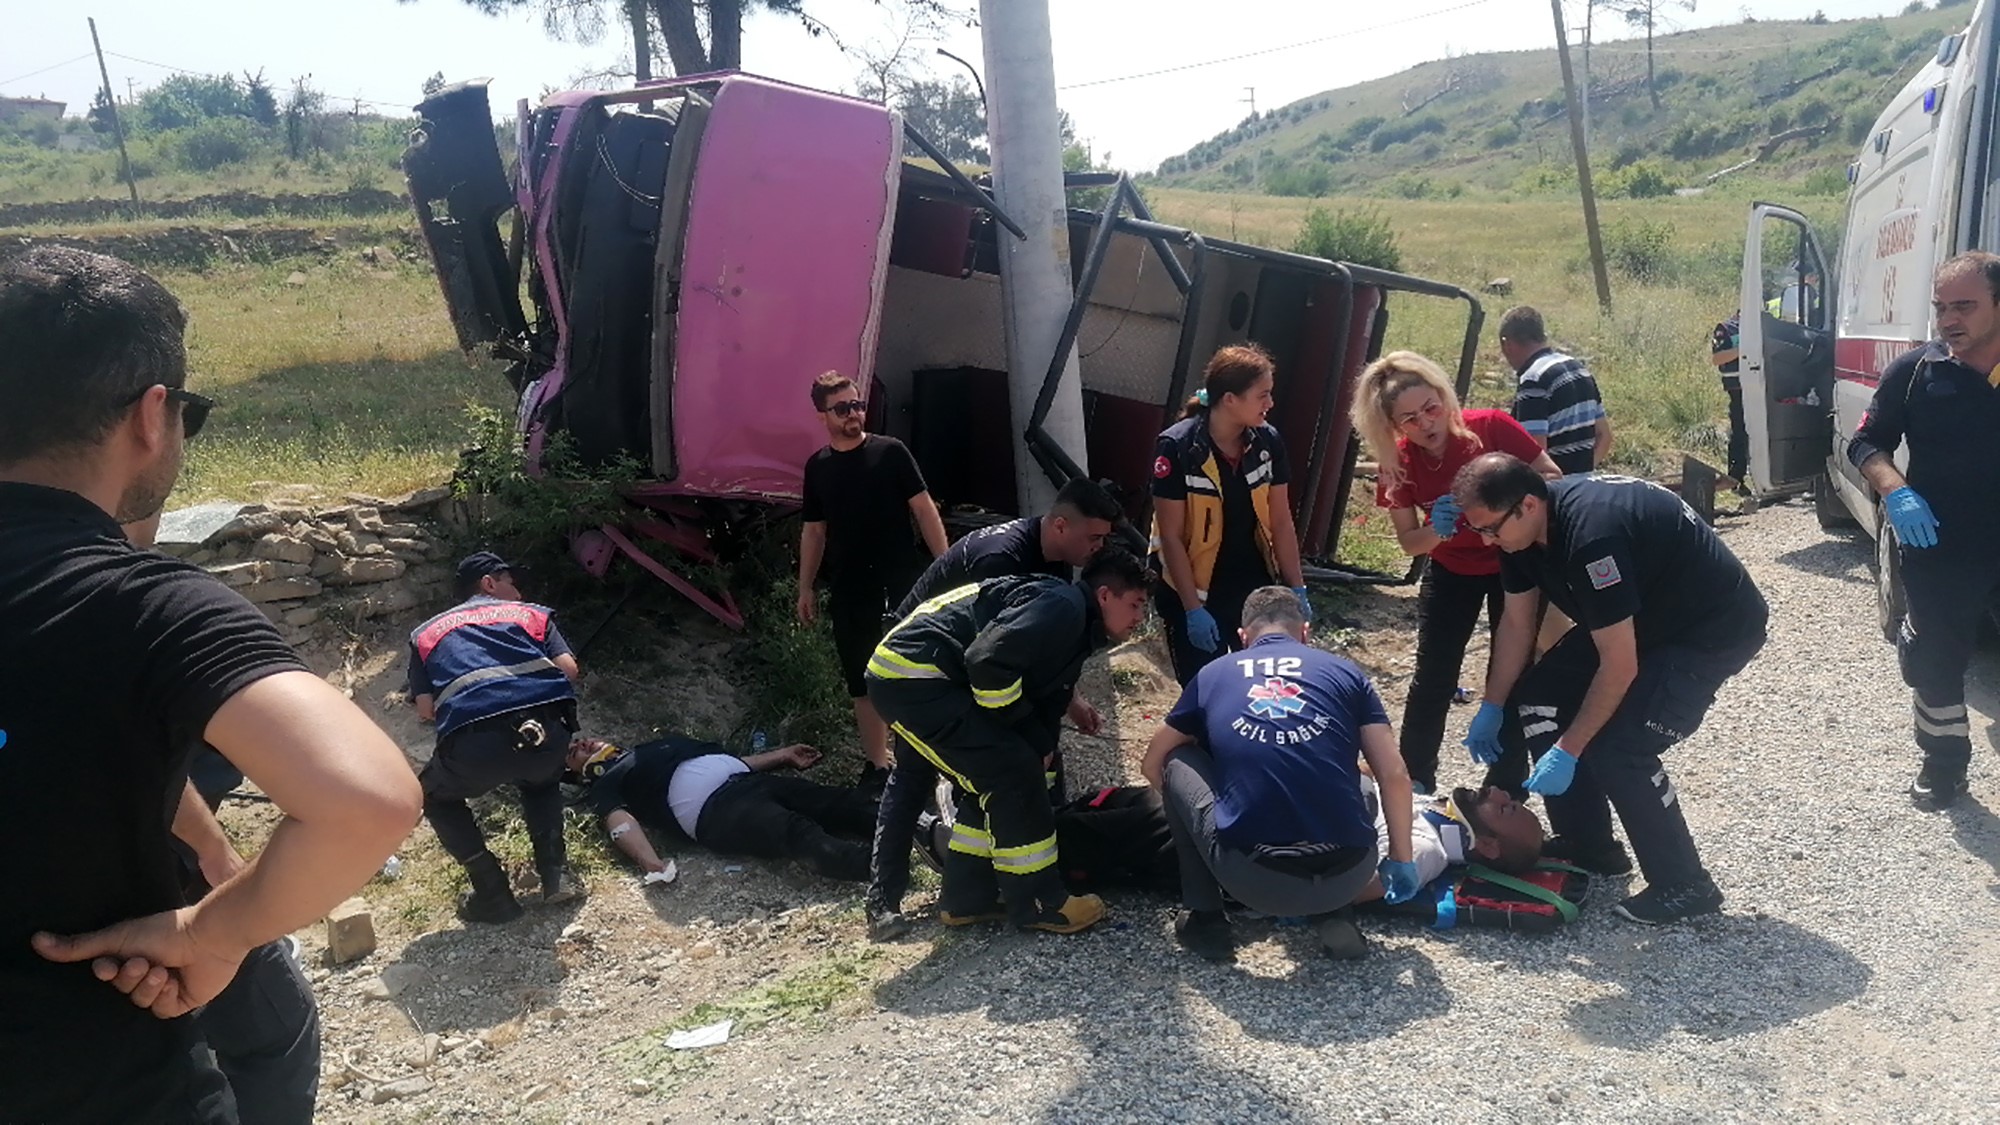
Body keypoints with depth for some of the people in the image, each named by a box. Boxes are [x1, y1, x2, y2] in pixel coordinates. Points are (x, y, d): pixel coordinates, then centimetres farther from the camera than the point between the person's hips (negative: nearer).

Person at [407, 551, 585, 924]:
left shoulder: (427, 632, 28)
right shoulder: (532, 613, 25)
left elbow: (425, 709, 16)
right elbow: (569, 669, 11)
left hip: (475, 741, -1)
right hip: (547, 730, 1)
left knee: (436, 797, 32)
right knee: (541, 782, 38)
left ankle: (493, 894, 20)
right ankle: (555, 875, 19)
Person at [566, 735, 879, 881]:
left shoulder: (661, 743, 37)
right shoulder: (605, 785, 18)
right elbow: (619, 821, -2)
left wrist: (784, 755, 25)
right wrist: (649, 862, -23)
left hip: (751, 780, 7)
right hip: (715, 810, -7)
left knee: (846, 803, -14)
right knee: (799, 834, -33)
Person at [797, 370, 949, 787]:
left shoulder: (890, 452, -3)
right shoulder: (817, 466, 8)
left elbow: (924, 509, -3)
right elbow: (813, 531, 14)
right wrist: (805, 588, 12)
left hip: (900, 583, -4)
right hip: (849, 589, 4)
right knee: (862, 681, 9)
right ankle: (876, 764, 20)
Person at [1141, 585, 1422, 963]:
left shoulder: (1213, 674, 16)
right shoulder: (1345, 672, 15)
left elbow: (1152, 765, 28)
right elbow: (1394, 777, 8)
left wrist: (1185, 815, 47)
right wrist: (1401, 860, 21)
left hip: (1254, 880, -1)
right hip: (1346, 879, 2)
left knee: (1177, 763, 23)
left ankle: (1205, 920, 22)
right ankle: (1334, 917, 17)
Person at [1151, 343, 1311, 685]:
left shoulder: (1268, 442, -6)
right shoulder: (1179, 447, -19)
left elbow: (1281, 522, 1)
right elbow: (1171, 536, -16)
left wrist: (1297, 589, -2)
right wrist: (1193, 609, -18)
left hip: (1255, 587, 4)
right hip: (1195, 591, -4)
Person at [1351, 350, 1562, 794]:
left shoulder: (1490, 427, -26)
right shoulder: (1396, 465, -18)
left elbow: (1553, 479, -20)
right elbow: (1409, 541, -12)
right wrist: (1437, 529, -35)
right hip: (1452, 571, 2)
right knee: (1433, 679, 1)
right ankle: (1415, 785, 15)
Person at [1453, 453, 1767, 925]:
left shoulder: (1591, 535, -36)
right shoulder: (1524, 524, -9)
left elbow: (1620, 667, -31)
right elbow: (1516, 622, 4)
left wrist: (1566, 751, -25)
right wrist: (1491, 708, 5)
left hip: (1716, 628, -9)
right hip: (1641, 618, 9)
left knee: (1617, 745, -21)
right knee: (1535, 698, 2)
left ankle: (1684, 886, -2)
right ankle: (1589, 847, 16)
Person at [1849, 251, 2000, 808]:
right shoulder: (1915, 371, -2)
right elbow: (1868, 442, 3)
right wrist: (1894, 491, -16)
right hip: (1939, 548, 1)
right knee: (1933, 660, 12)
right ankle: (1943, 762, 30)